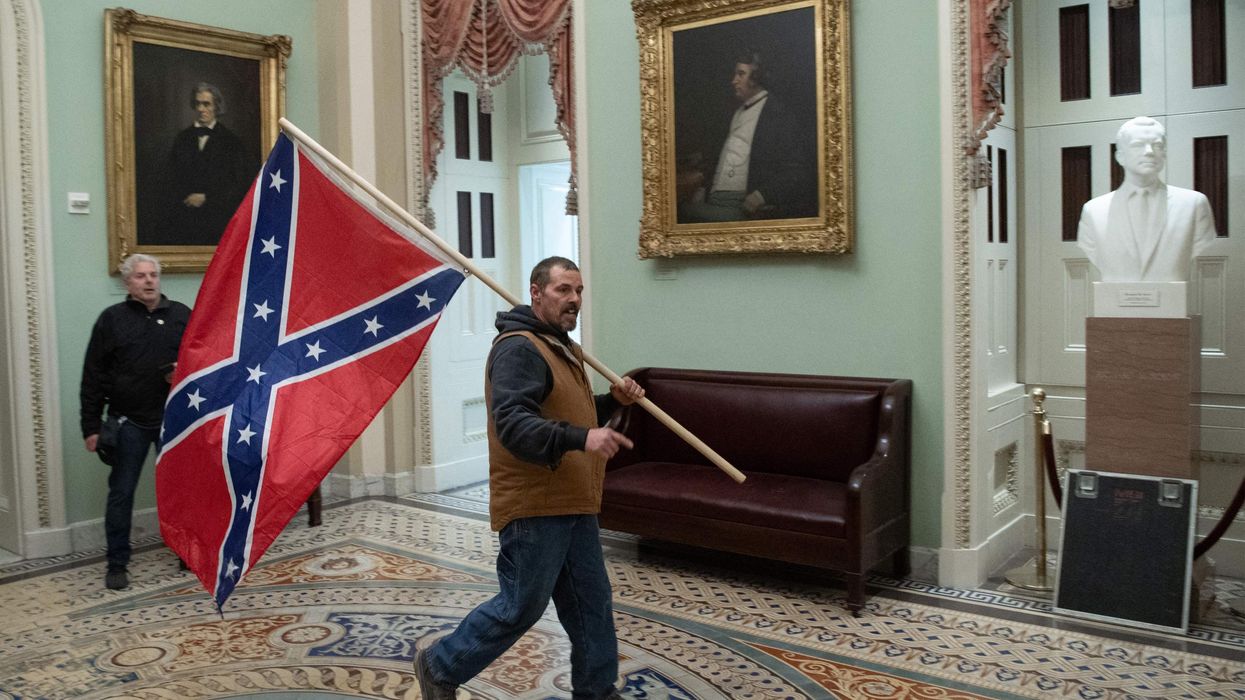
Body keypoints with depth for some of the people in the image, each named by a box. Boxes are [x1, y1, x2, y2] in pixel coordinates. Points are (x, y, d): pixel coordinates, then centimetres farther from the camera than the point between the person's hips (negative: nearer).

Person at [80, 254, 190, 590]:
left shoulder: (182, 315, 5)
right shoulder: (112, 319, 0)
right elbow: (93, 376, -1)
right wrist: (91, 426, -4)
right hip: (129, 422, -1)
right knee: (121, 493, 4)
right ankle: (117, 564, 16)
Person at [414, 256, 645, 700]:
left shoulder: (562, 348, 18)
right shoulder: (519, 348, -15)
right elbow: (513, 423, -28)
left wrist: (612, 400, 10)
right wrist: (581, 438, -39)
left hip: (574, 505, 10)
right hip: (534, 507, -9)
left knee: (591, 604, 13)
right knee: (520, 608, 1)